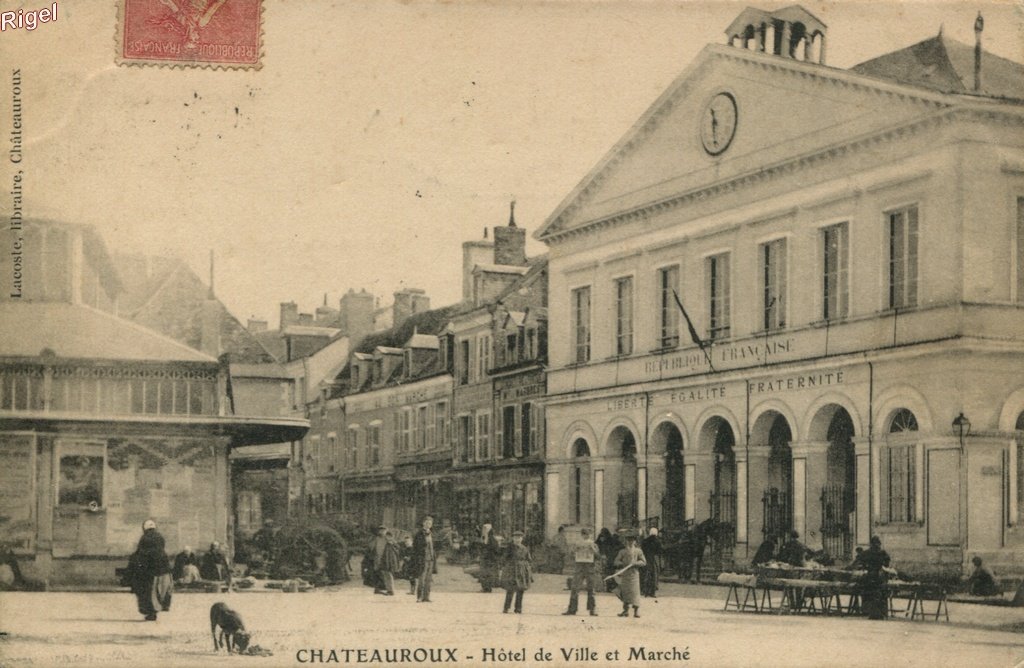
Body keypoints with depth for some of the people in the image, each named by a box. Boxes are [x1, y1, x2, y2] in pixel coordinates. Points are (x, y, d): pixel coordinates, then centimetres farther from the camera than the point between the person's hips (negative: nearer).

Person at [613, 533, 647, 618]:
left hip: (634, 574, -2)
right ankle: (626, 610, 11)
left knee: (635, 592, -9)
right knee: (624, 592, 2)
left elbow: (644, 562, 4)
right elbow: (616, 561, 8)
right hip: (624, 574, 2)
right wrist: (622, 564, -12)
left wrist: (635, 563, -13)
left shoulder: (638, 551, 7)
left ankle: (636, 611, -6)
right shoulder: (622, 551, 11)